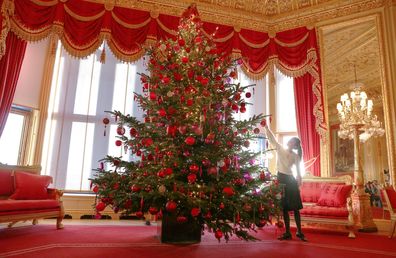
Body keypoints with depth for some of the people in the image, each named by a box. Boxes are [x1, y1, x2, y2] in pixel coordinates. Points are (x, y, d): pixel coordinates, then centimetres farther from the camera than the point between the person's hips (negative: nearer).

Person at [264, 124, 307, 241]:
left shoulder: (295, 156, -1)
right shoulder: (279, 149, 6)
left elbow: (298, 171, 0)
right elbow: (271, 138, 1)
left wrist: (298, 184, -6)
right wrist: (266, 127, -7)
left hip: (290, 180, -3)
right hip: (281, 179, 3)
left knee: (295, 207, 2)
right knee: (284, 208, 7)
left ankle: (299, 232, 14)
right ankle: (287, 233, 15)